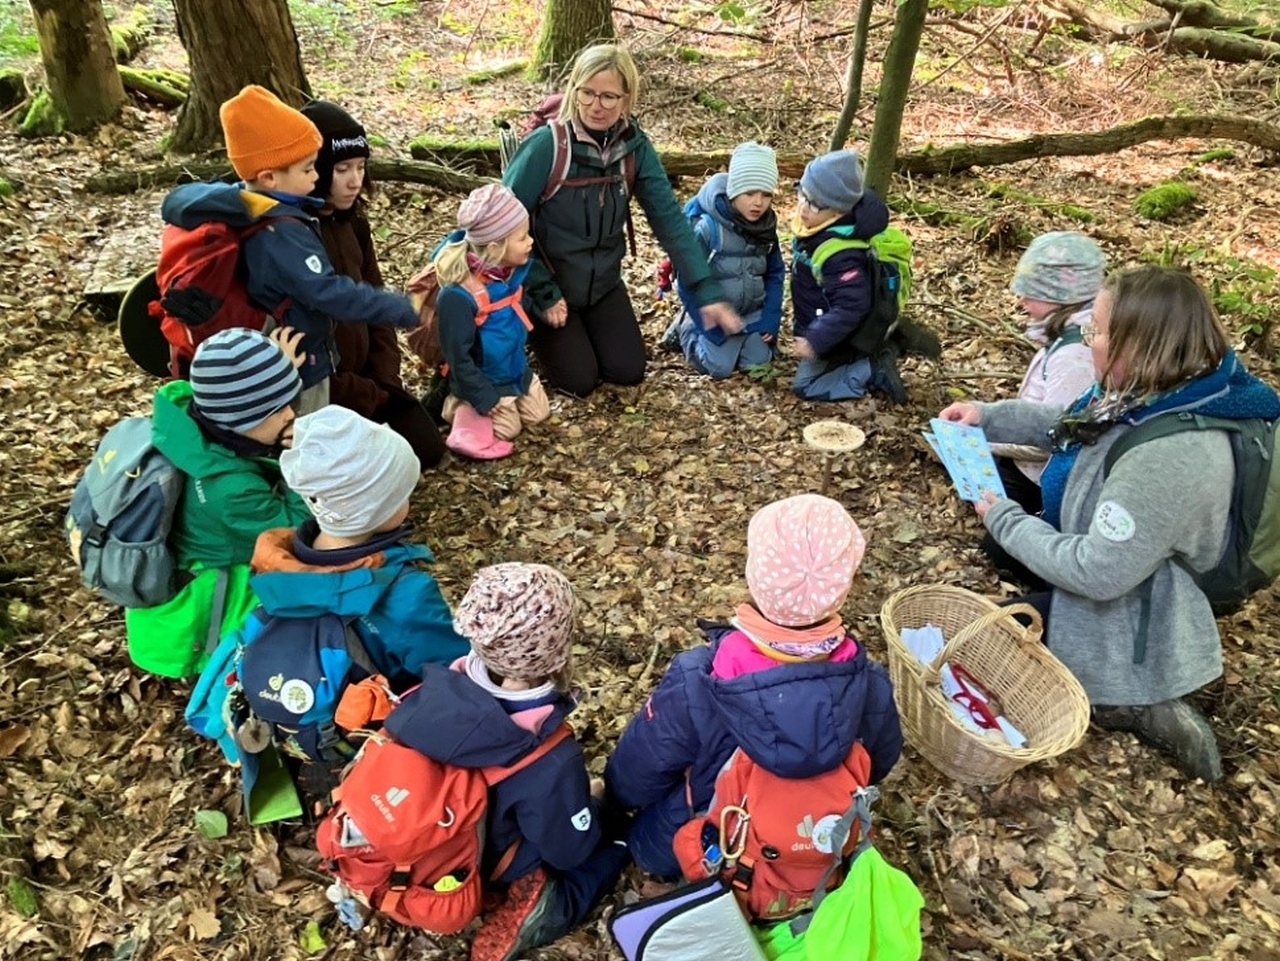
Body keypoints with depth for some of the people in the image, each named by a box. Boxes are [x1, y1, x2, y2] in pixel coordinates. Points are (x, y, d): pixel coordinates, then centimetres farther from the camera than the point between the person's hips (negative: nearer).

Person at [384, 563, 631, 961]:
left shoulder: (437, 689, -28)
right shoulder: (553, 763, -39)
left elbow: (393, 734, -5)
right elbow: (569, 850, -21)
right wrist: (593, 801, 1)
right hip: (492, 866, -5)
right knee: (614, 836, 13)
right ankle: (521, 923, 10)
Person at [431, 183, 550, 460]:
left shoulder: (510, 271, -10)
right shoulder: (459, 295, -34)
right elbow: (458, 355, -27)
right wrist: (483, 396, -23)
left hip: (517, 371, 7)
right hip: (486, 381, -7)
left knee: (538, 414, 17)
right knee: (506, 429, -2)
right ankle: (459, 406, 11)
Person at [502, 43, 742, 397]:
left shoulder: (635, 146, -10)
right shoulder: (547, 145, -24)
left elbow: (669, 218, -12)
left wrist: (707, 292, -20)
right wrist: (542, 295, -20)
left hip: (603, 283, 4)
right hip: (549, 286, -4)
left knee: (628, 372, 2)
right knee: (579, 380, -4)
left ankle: (584, 326, 30)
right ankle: (533, 329, 24)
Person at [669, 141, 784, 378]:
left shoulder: (767, 228, -3)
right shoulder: (706, 226, -22)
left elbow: (775, 273, 6)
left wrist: (771, 318, -5)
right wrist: (711, 326, -17)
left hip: (752, 311, 5)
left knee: (757, 362, -3)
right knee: (718, 366, -11)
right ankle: (687, 326, 15)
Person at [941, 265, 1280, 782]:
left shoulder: (1171, 456, -38)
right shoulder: (1157, 394, -9)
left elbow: (1097, 573, -34)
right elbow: (1067, 422, 11)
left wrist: (1005, 520, -22)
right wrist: (986, 416, 0)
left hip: (1123, 633, -9)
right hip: (1115, 580, 9)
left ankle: (1129, 704, 3)